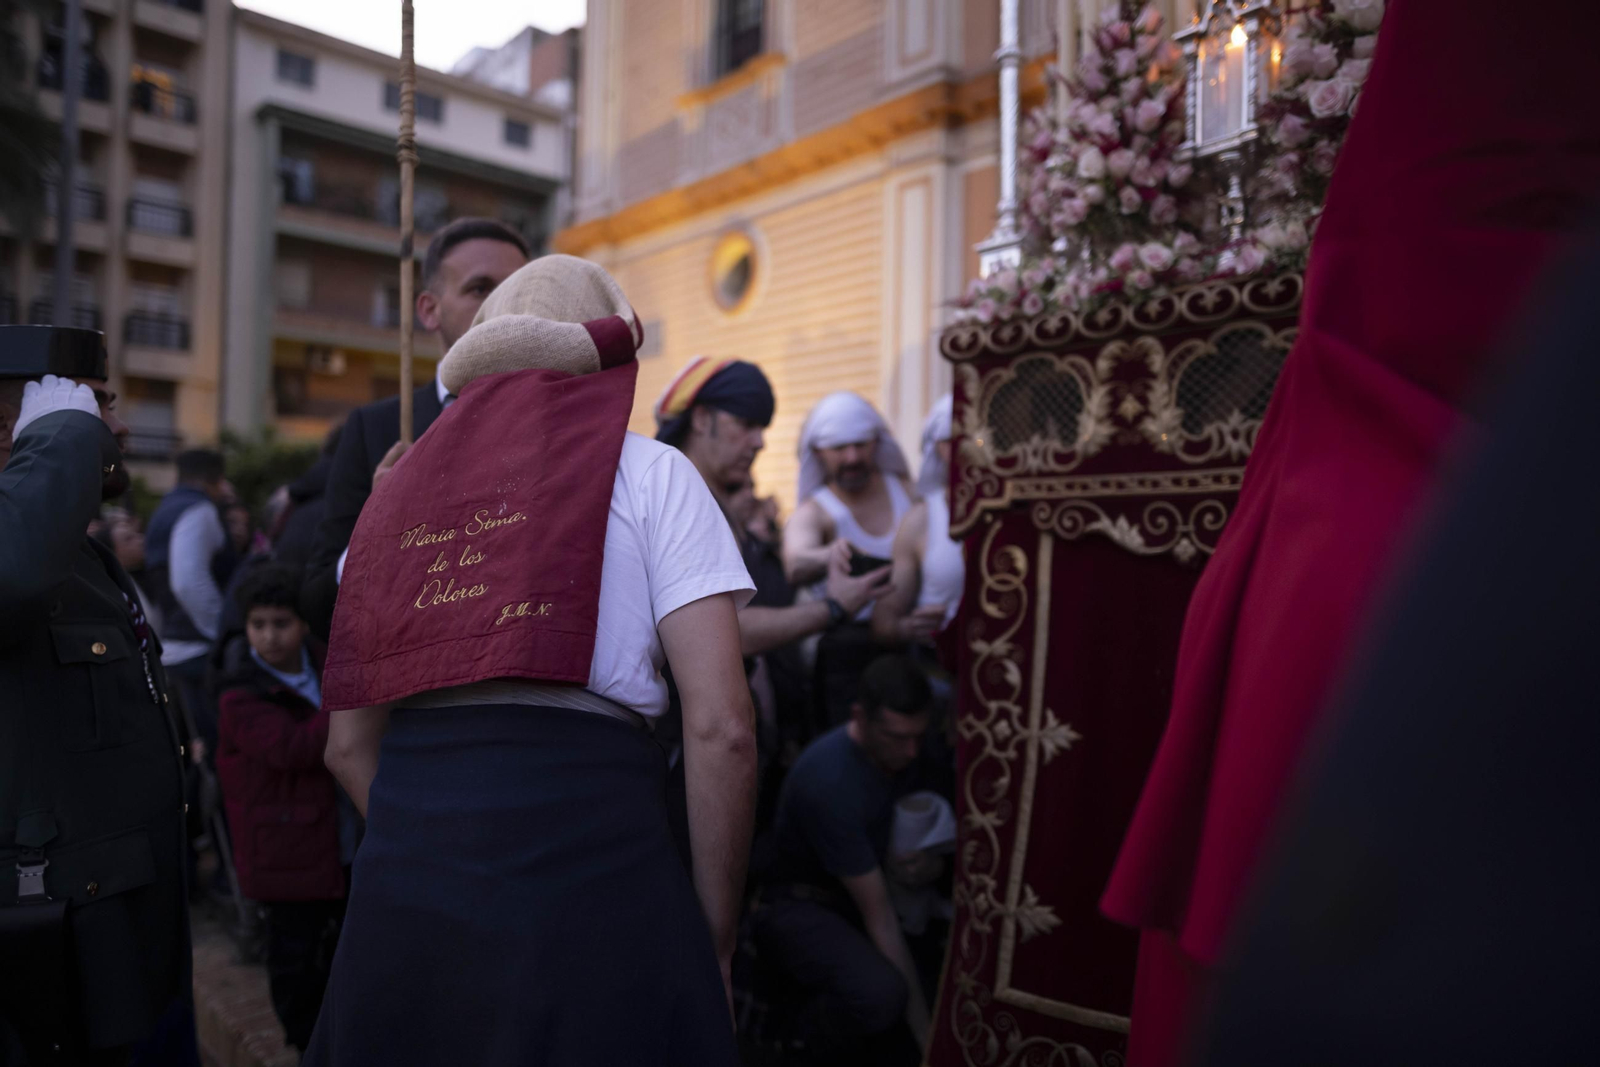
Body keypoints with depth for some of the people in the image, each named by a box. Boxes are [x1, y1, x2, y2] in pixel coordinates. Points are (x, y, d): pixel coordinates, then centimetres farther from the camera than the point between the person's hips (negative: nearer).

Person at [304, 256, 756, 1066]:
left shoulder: (404, 486, 17)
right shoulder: (648, 472, 2)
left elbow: (348, 743, 15)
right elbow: (720, 728, -8)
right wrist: (715, 942, 1)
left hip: (403, 883, 5)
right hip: (590, 865, -5)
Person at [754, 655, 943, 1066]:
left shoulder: (898, 752, -7)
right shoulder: (830, 778, -30)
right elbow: (878, 914, -28)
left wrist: (925, 864, -18)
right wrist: (925, 1032, -25)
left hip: (860, 890, 8)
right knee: (880, 992, -35)